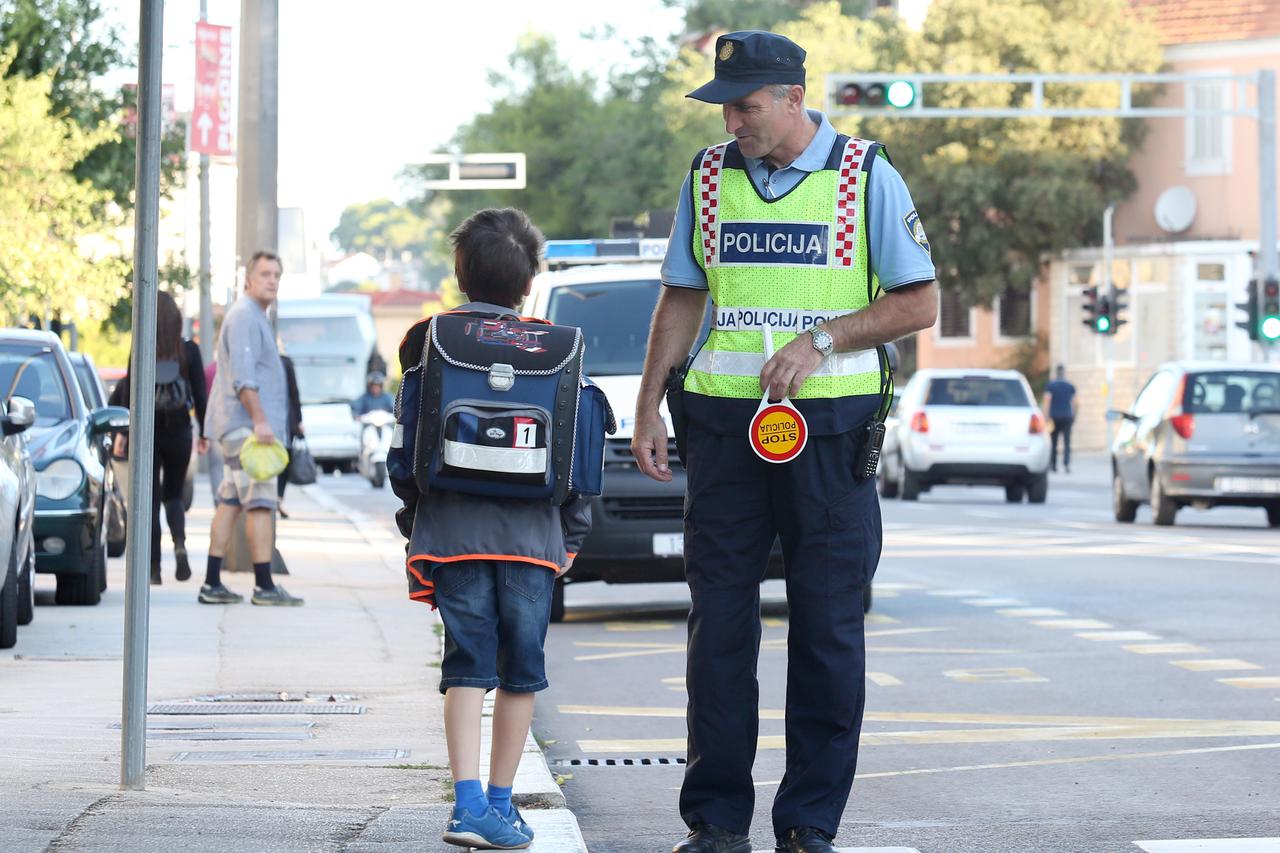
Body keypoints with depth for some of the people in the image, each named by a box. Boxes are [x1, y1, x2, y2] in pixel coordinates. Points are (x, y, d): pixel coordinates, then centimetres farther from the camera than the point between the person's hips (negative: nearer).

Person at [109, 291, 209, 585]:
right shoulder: (189, 351, -2)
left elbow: (128, 394, -4)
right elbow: (199, 394, 0)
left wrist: (123, 432, 2)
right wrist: (204, 432, 8)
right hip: (178, 431, 1)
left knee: (150, 500, 4)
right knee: (173, 495, 16)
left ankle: (154, 567, 0)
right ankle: (180, 544, -11)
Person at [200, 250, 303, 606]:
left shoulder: (256, 317, 22)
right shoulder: (244, 316, -12)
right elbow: (243, 377, -21)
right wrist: (259, 420, -25)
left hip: (241, 427, 10)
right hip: (246, 425, -10)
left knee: (230, 502, 8)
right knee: (260, 502, -10)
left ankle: (212, 584, 8)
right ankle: (264, 586, -12)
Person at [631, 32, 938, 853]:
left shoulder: (866, 176, -2)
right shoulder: (709, 176, 9)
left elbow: (919, 302, -1)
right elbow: (682, 297, 15)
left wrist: (820, 339, -13)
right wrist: (649, 406, 7)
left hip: (830, 420, -3)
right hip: (722, 417, 3)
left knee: (828, 625, -1)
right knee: (719, 621, 2)